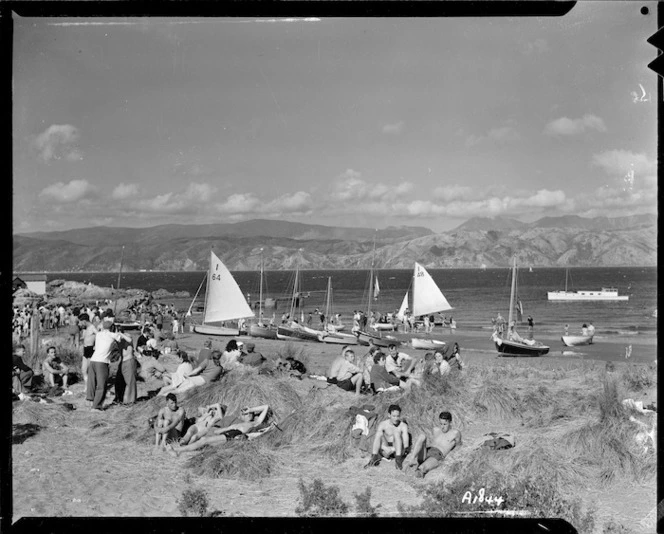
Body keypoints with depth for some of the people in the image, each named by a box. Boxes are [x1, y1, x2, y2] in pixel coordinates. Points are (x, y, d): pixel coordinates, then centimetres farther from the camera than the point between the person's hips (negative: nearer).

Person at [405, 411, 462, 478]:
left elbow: (458, 446, 24)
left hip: (437, 456, -4)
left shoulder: (455, 433, 12)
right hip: (425, 452, 5)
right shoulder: (436, 430, 26)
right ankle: (412, 459, -41)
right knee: (422, 435, -27)